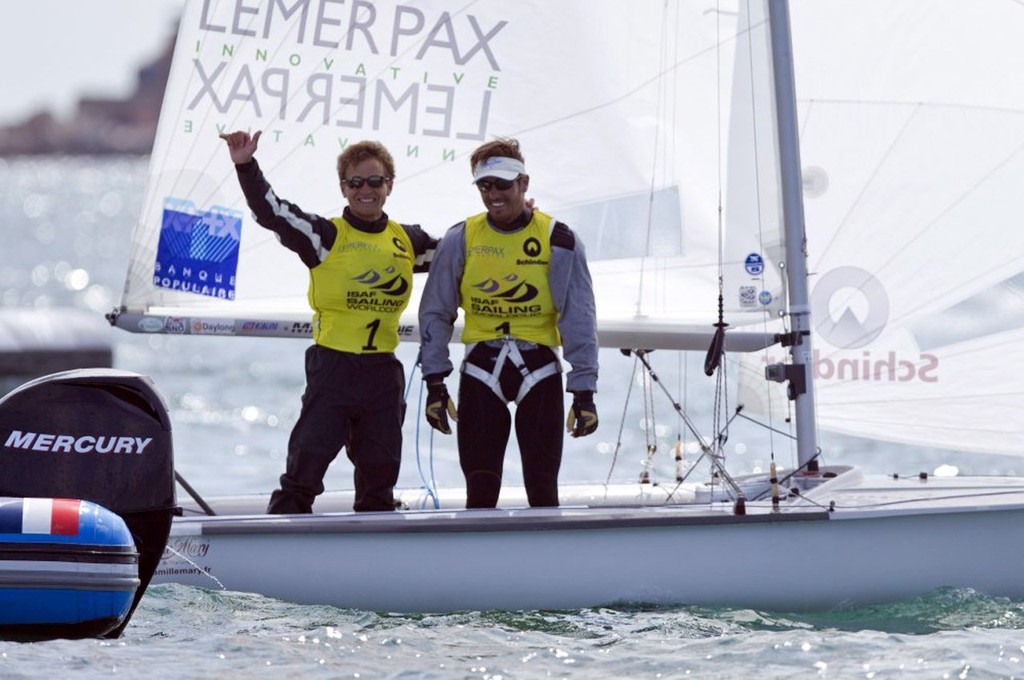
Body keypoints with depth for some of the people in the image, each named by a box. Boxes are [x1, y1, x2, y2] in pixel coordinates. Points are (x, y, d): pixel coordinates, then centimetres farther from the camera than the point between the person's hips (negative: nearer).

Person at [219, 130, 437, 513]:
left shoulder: (408, 241, 11)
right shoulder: (325, 236, -3)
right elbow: (270, 211, -14)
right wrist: (246, 166, -28)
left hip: (384, 371, 4)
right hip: (332, 367, -4)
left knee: (379, 476, 11)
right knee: (304, 470, -7)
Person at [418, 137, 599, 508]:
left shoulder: (558, 241, -5)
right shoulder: (460, 240, 0)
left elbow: (579, 320, -4)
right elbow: (436, 313, 6)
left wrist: (584, 392, -8)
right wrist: (435, 383, 1)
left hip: (539, 370, -1)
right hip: (481, 370, 1)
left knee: (542, 488, 0)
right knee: (480, 491, 1)